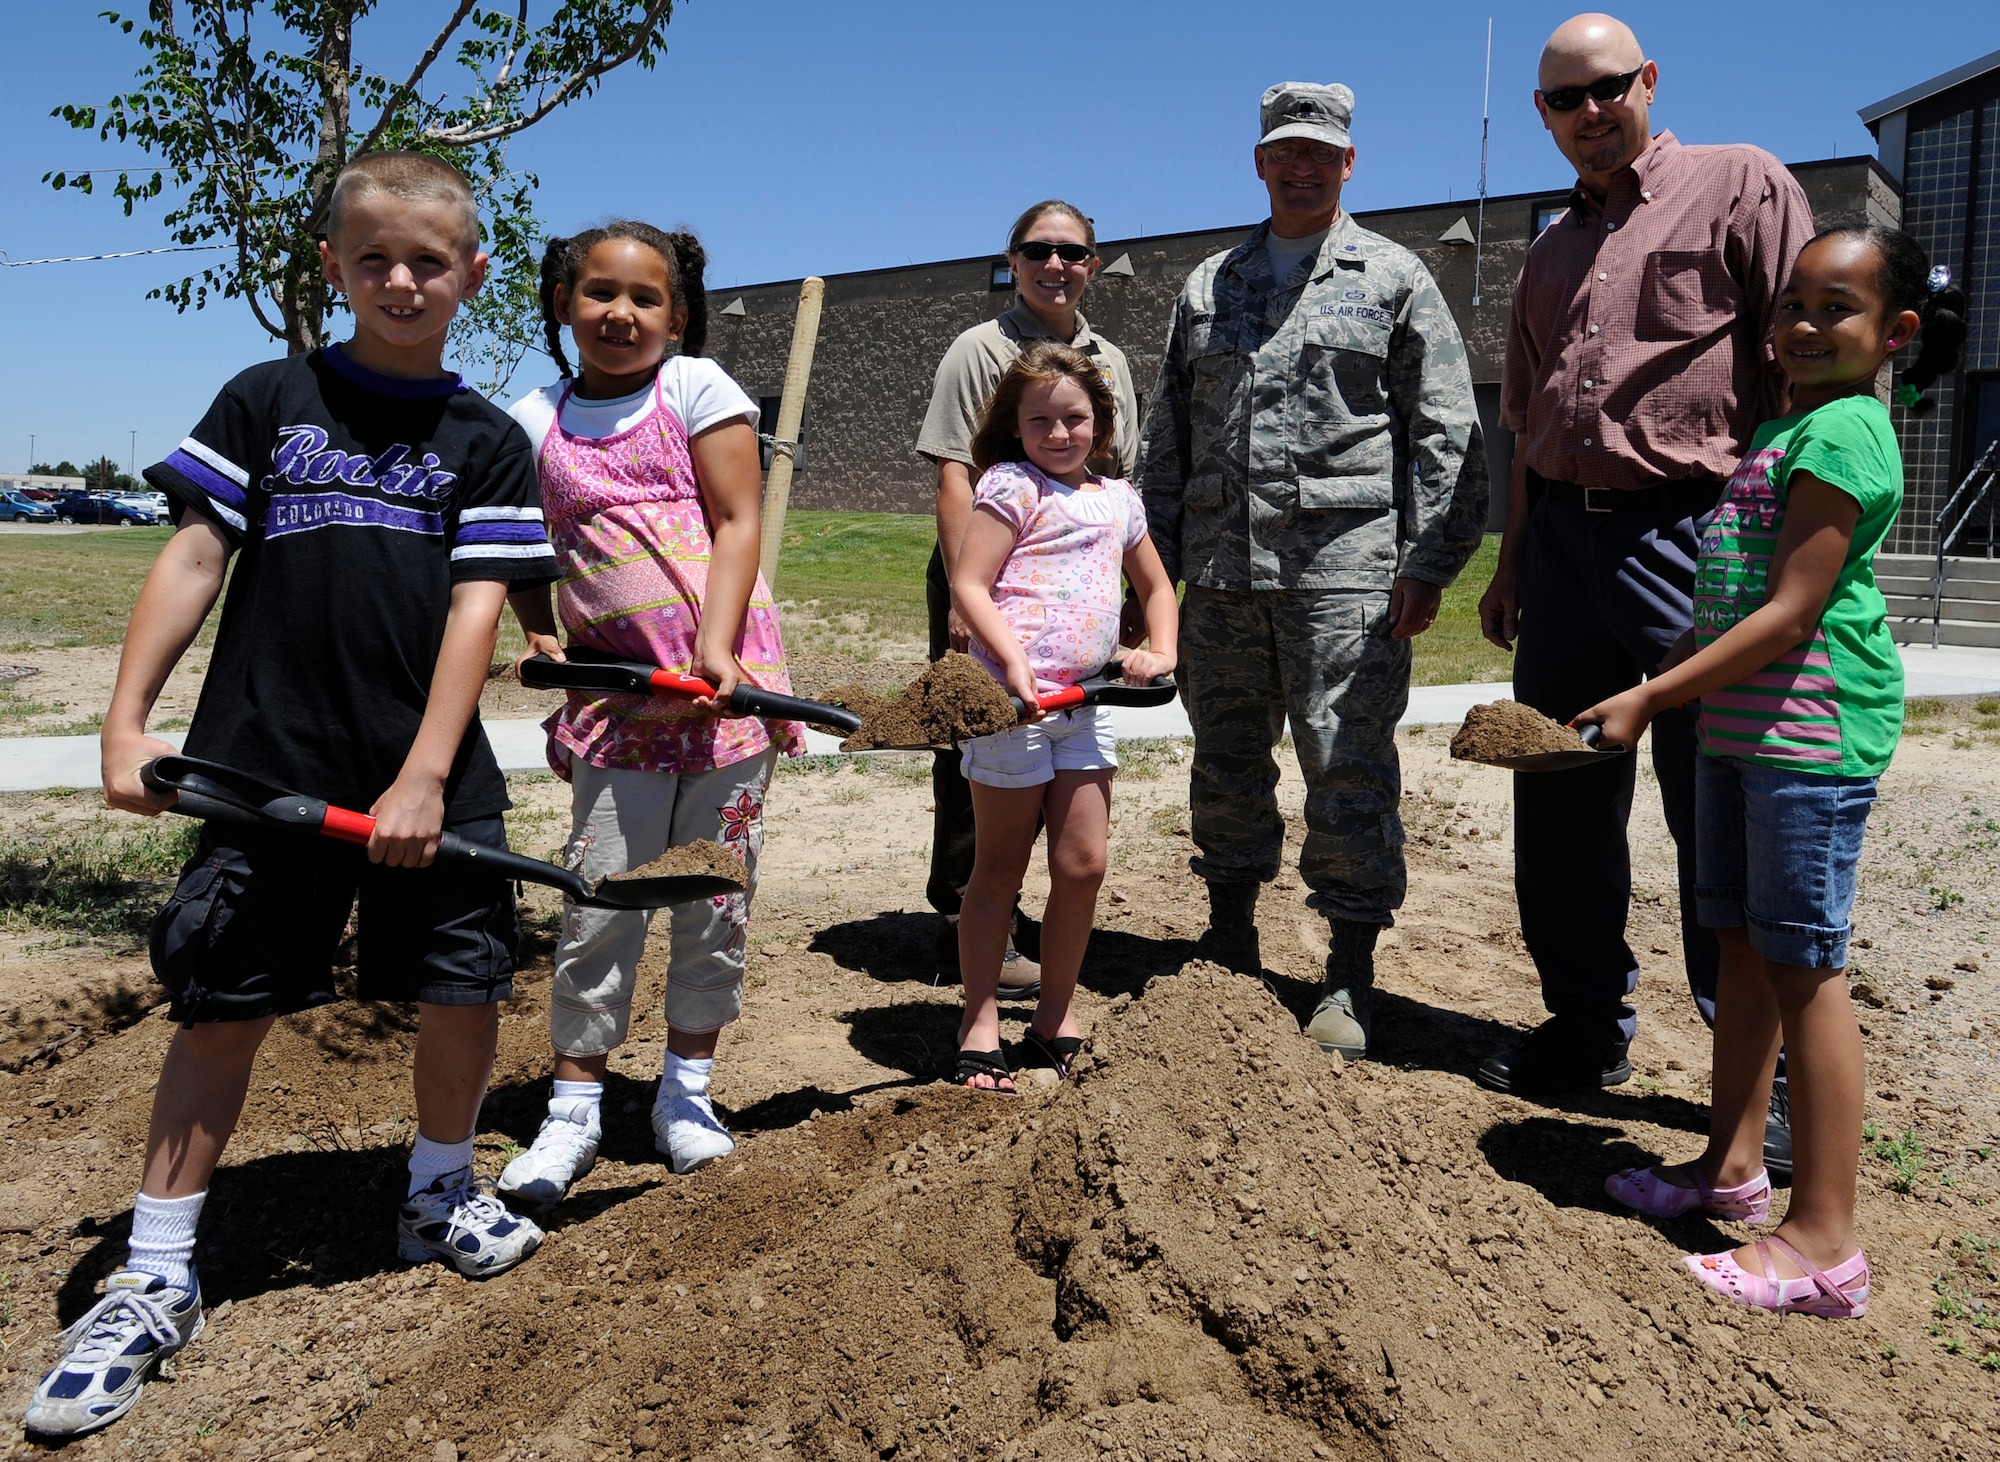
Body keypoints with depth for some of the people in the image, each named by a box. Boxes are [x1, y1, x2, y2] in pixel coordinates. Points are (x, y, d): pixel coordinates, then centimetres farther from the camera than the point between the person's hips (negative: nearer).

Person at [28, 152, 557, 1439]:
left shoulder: (488, 440, 5)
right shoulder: (267, 400, 6)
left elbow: (477, 608, -3)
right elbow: (194, 561, 4)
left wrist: (424, 776, -12)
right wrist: (127, 721, -4)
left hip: (429, 774, 1)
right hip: (265, 765, 0)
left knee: (465, 990, 3)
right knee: (224, 1007, 4)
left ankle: (441, 1190, 31)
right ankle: (155, 1282, 18)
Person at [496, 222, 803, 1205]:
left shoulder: (695, 388, 1)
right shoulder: (534, 421, 8)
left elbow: (737, 522, -5)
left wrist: (717, 646, -16)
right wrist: (539, 634, 1)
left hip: (726, 677, -1)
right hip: (617, 691, 2)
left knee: (716, 893, 7)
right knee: (597, 902, 1)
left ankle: (686, 1085, 25)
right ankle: (574, 1106, 16)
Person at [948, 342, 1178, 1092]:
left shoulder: (1118, 499, 16)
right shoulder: (1011, 485, -3)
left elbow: (1156, 585, 29)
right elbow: (967, 585, -11)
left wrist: (1162, 651, 12)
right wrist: (1013, 659, -24)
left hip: (1085, 702, 6)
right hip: (1011, 699, -5)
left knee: (1083, 865, 5)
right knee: (1000, 868, 4)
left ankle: (1055, 1016, 22)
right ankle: (980, 1027, 15)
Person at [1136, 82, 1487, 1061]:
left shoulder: (1395, 280, 7)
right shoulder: (1208, 288, 18)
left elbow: (1444, 432, 1)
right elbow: (1168, 435, 18)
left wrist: (1429, 561, -8)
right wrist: (1152, 557, 11)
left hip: (1343, 570, -4)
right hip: (1221, 572, 4)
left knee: (1348, 770, -3)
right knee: (1225, 765, 10)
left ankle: (1351, 980, 7)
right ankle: (1231, 944, 26)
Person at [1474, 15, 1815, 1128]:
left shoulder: (1741, 184, 3)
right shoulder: (1551, 255, 21)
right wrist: (1512, 566, 18)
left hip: (1691, 535, -6)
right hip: (1562, 540, 7)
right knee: (1559, 810, 10)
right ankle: (1588, 1034, 25)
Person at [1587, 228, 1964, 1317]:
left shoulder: (1843, 431, -12)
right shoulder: (1783, 423, 18)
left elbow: (1791, 614, -19)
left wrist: (1651, 697, -20)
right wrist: (1663, 687, 21)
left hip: (1809, 729, -9)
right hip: (1740, 725, 10)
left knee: (1803, 964, -7)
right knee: (1741, 944, 15)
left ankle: (1823, 1239, 1)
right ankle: (1733, 1163, 29)